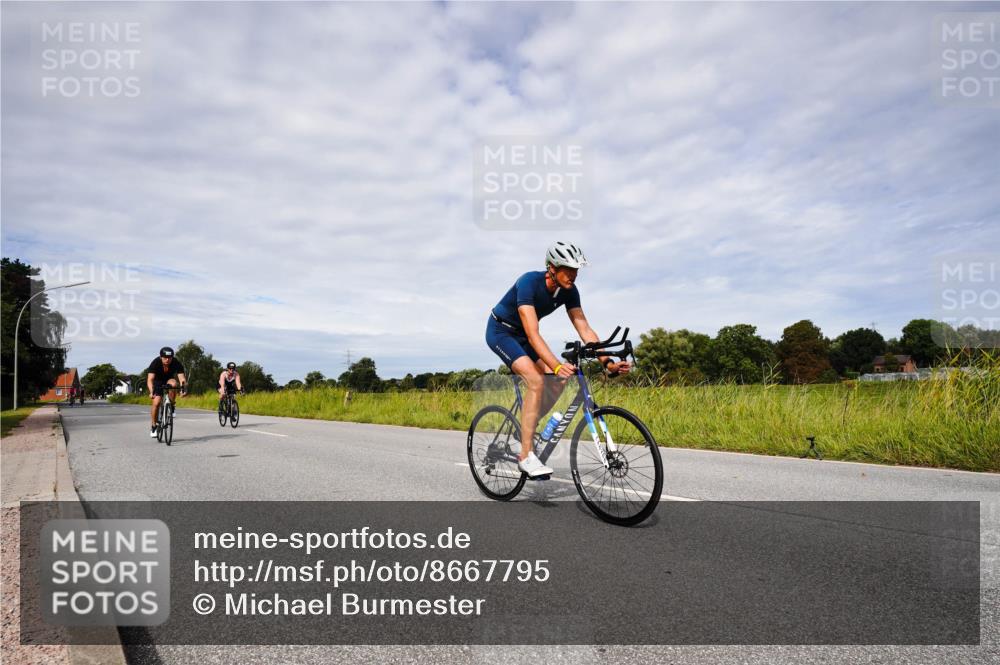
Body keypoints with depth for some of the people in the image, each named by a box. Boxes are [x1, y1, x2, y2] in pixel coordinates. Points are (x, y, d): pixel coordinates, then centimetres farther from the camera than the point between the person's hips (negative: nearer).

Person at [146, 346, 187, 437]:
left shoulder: (176, 363, -28)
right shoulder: (155, 363, -30)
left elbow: (182, 377, -36)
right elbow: (150, 379, -39)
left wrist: (184, 388, -56)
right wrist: (151, 392, -56)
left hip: (169, 379, 1)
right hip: (157, 381, -1)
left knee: (173, 383, -35)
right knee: (156, 403, -17)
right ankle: (153, 427, 0)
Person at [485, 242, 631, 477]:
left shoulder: (569, 291, -13)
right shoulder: (529, 282, -32)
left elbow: (584, 329, -14)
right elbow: (533, 333, -40)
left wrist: (607, 362, -25)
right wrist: (557, 366, -51)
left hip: (522, 334, 7)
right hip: (501, 331, -7)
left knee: (557, 382, -8)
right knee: (536, 381, -26)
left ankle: (526, 426, 10)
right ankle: (526, 455, -21)